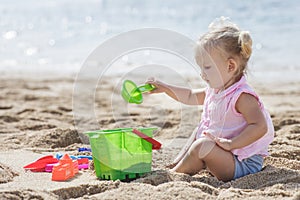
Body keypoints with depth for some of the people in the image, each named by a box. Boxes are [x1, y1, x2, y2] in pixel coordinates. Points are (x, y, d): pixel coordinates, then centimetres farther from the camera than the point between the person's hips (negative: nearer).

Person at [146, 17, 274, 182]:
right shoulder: (215, 90, 8)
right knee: (198, 132, 23)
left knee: (202, 146, -27)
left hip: (244, 164, -10)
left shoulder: (242, 96, -24)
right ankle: (176, 165, 18)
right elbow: (190, 97, 26)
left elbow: (260, 127, -34)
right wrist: (164, 88, 19)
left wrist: (231, 143, -35)